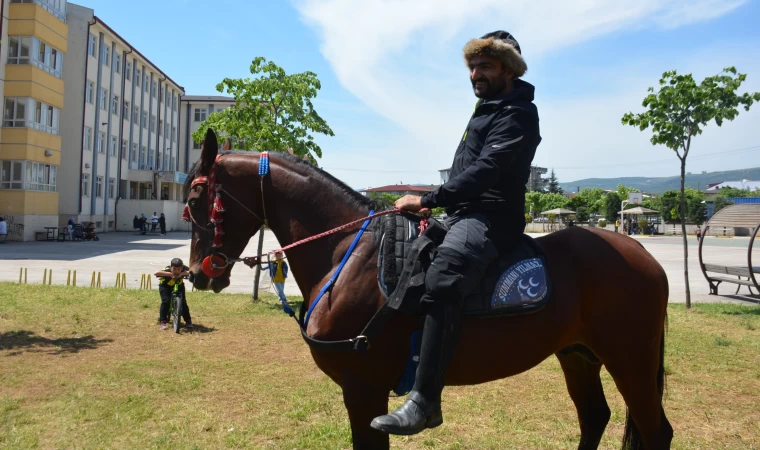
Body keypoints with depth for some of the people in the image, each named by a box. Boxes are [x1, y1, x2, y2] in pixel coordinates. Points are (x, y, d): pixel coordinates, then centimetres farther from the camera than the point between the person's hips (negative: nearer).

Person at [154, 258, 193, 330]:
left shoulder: (184, 268, -28)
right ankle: (163, 321, -8)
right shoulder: (167, 270, -36)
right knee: (166, 301, -21)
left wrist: (184, 273, -49)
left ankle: (188, 321, 1)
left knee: (183, 301, -11)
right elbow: (156, 273, -52)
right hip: (165, 286, -2)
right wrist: (170, 274, -59)